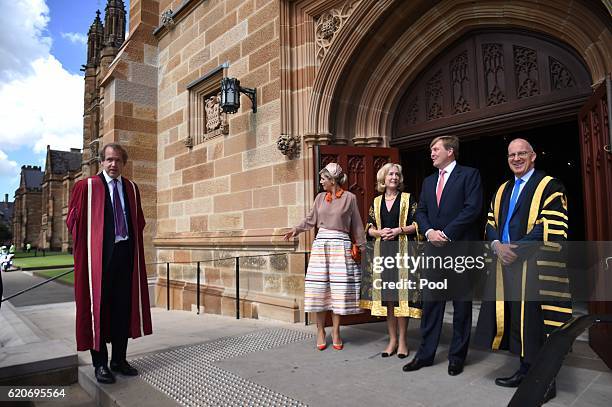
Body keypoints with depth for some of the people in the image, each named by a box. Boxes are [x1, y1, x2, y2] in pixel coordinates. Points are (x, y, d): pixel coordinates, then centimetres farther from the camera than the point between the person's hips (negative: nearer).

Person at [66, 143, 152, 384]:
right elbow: (74, 219, 0)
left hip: (126, 254, 4)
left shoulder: (131, 188, 11)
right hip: (99, 255, -4)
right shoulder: (86, 187, -2)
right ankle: (100, 364, 15)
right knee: (98, 307, 3)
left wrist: (133, 243, 9)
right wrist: (89, 245, -2)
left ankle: (119, 359, 23)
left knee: (123, 307, 10)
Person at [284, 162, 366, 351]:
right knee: (319, 288, 1)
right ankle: (320, 331, 13)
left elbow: (356, 226, 5)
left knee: (338, 289, -1)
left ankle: (336, 331, 13)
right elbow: (310, 219, 18)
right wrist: (296, 230, 5)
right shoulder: (320, 197, 10)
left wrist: (362, 247, 6)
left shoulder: (349, 198, 1)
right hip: (320, 244, 3)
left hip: (341, 246, -3)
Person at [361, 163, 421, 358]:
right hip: (382, 251, 3)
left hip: (403, 250, -3)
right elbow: (369, 229, 12)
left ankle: (402, 340, 8)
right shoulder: (376, 202, 13)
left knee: (401, 294, -4)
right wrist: (379, 232, -8)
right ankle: (392, 339, 15)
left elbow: (417, 224, 0)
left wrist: (399, 230, -14)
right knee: (386, 295, 4)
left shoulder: (408, 198, 5)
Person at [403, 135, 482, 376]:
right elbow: (420, 211, 14)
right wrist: (429, 231, -5)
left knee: (461, 305, 6)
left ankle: (457, 356, 18)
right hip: (434, 248, 5)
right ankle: (426, 354, 17)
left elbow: (473, 208, -11)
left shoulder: (469, 175, 0)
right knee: (430, 302, 7)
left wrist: (447, 233, -14)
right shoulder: (428, 181, 18)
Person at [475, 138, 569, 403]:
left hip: (535, 265, -6)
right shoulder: (502, 190, 18)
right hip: (505, 263, 6)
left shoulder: (549, 187, -2)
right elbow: (491, 224, 13)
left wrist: (516, 248, -16)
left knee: (534, 320, -2)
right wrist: (497, 245, -7)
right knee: (513, 318, 10)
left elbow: (551, 228, -12)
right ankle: (525, 370, 24)